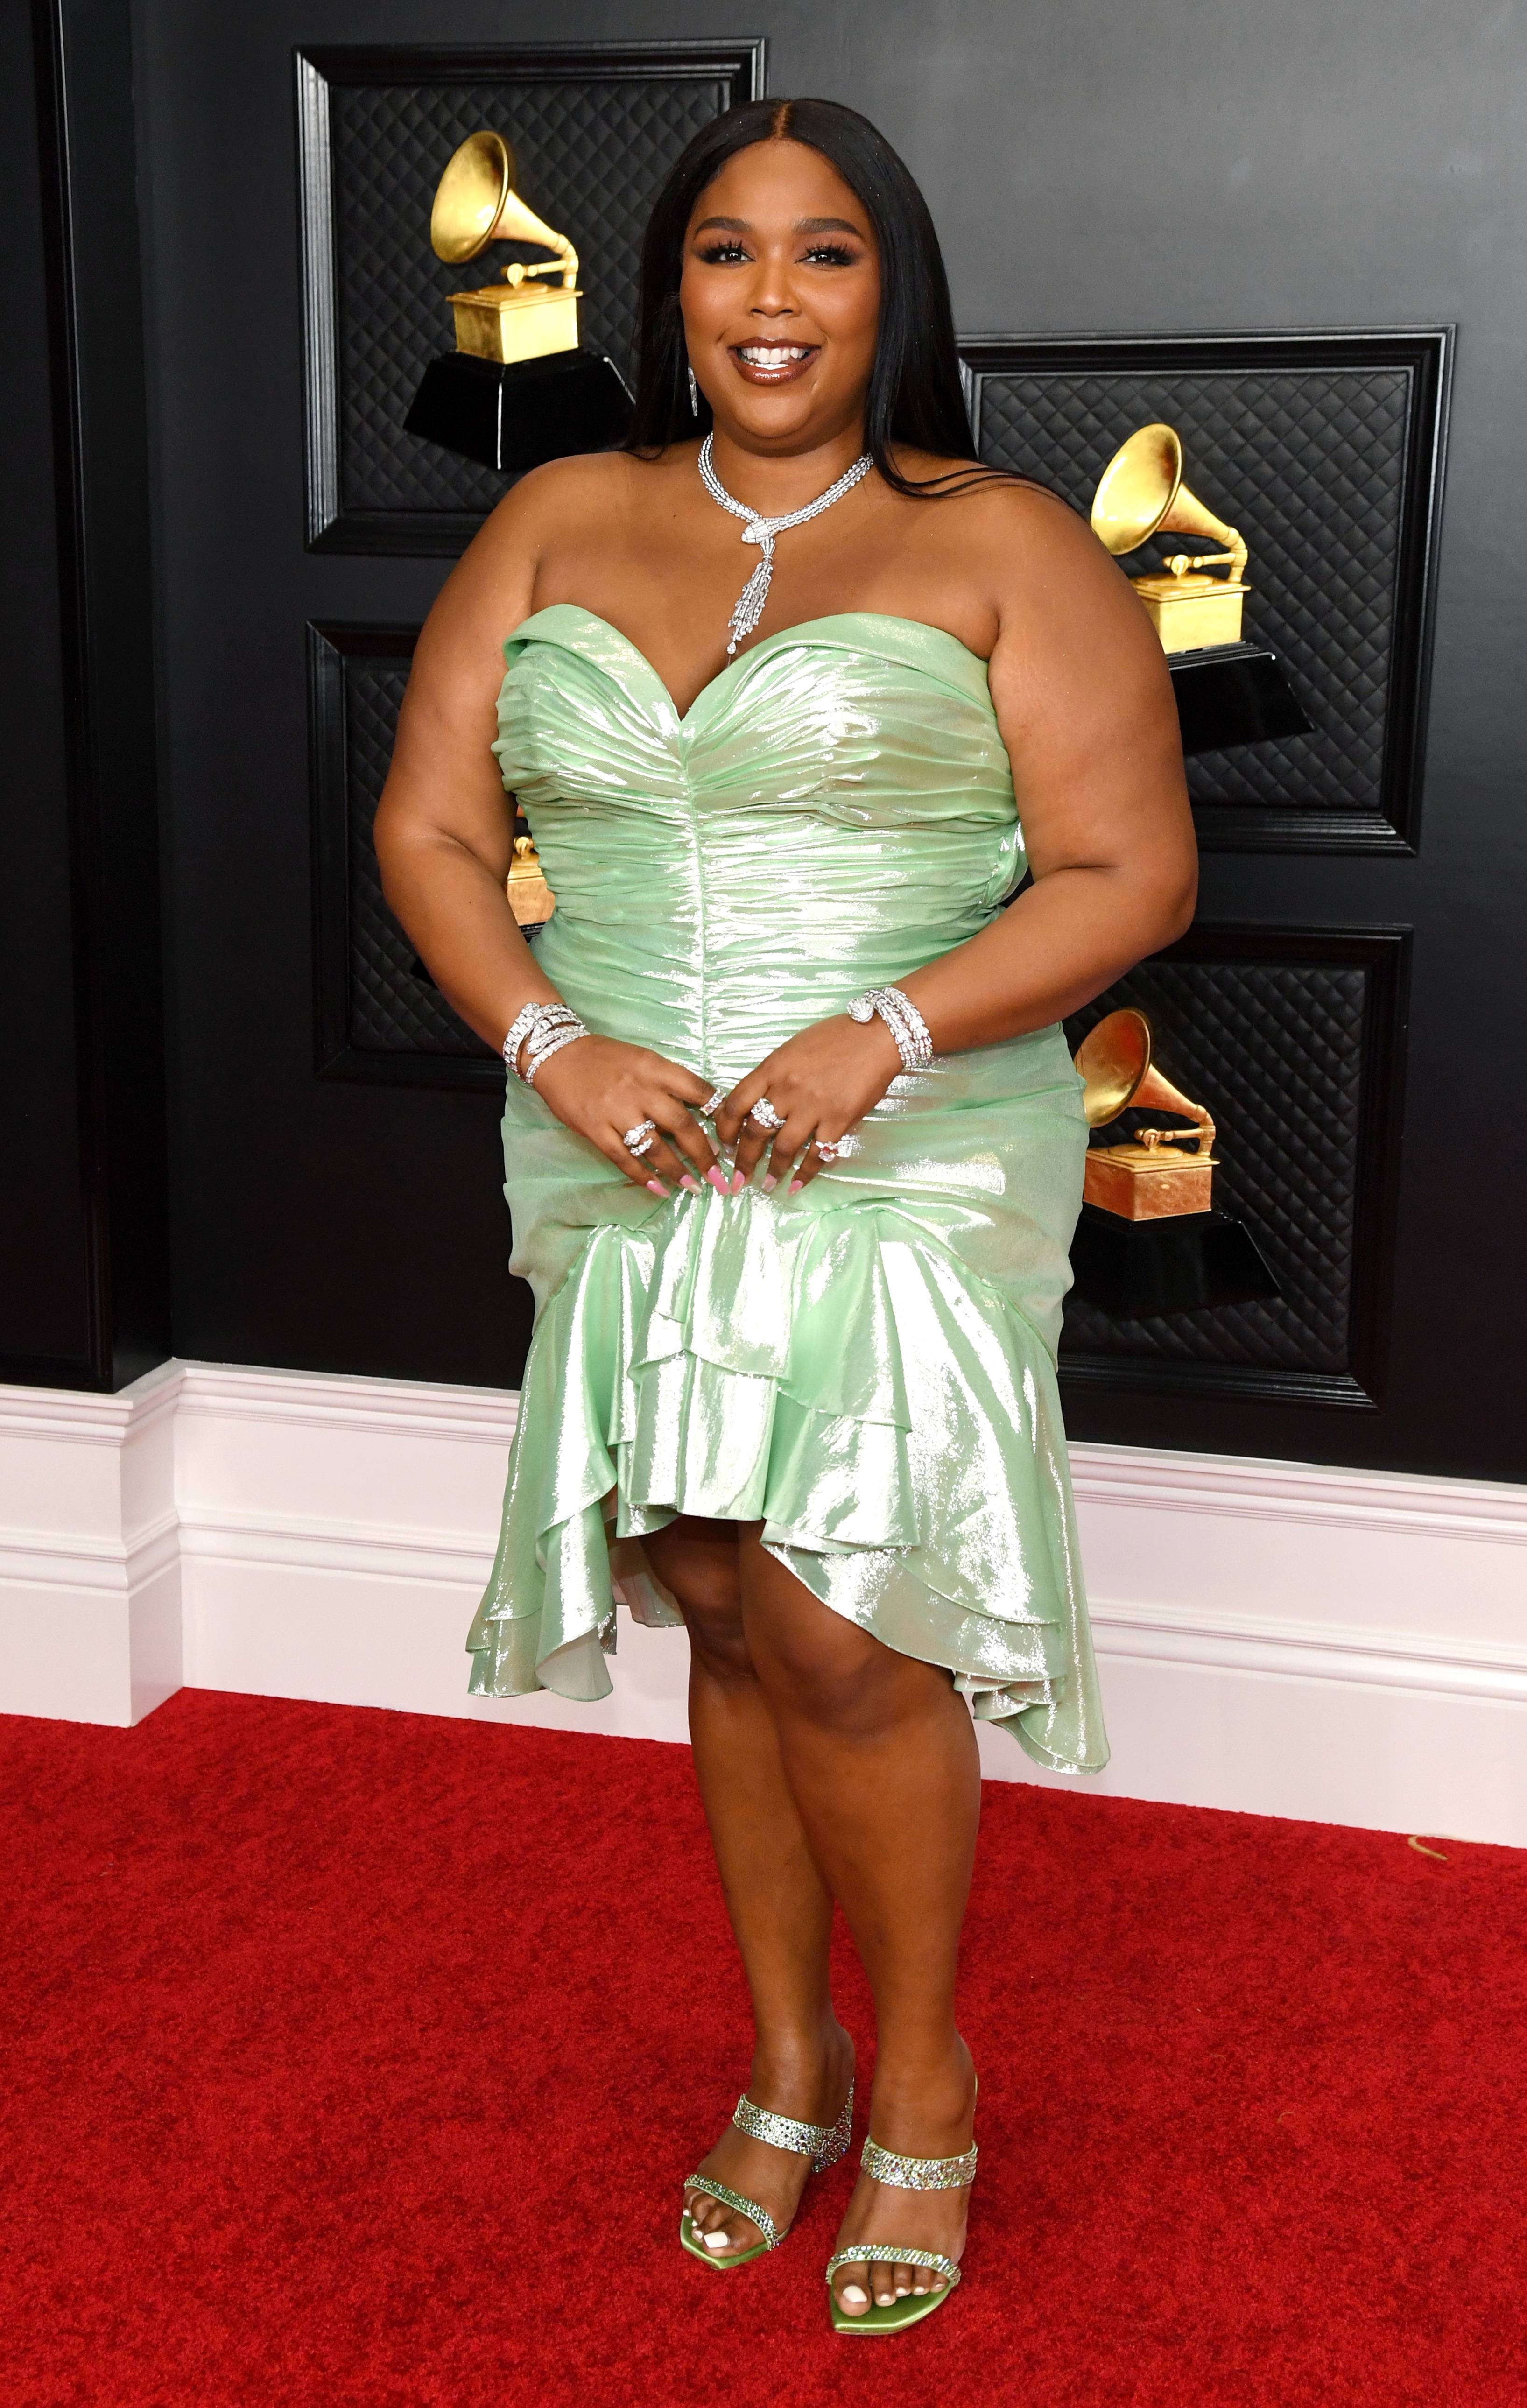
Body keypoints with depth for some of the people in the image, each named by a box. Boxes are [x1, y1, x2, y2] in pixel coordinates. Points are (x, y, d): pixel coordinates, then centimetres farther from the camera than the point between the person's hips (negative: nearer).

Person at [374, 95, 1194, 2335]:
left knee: (836, 1630, -9)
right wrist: (551, 1041, -10)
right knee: (724, 1614, 10)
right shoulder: (561, 521, 9)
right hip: (628, 1156, 4)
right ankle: (789, 2059, 30)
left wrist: (886, 1035, -19)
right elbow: (430, 826, 7)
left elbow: (1130, 873, -6)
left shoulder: (1000, 547, -2)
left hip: (906, 1161, -3)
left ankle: (922, 2078, 15)